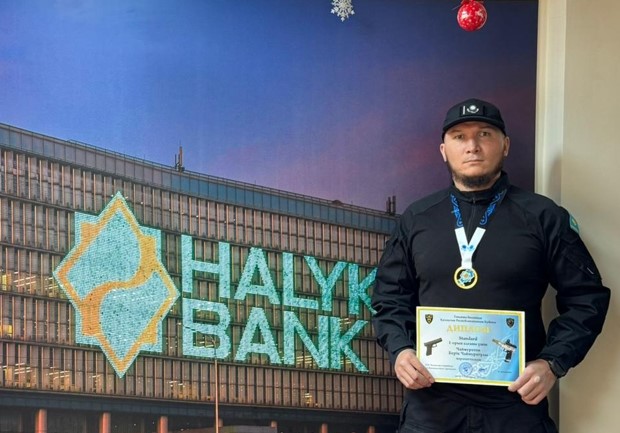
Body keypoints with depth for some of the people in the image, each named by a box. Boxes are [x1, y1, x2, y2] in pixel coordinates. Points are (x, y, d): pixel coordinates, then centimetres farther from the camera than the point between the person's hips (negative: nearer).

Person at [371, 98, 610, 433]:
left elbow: (586, 297, 3)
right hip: (430, 400, 2)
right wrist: (399, 350, -5)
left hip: (517, 400, -1)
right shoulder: (416, 219, 8)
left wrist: (554, 363, -10)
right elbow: (389, 296, 13)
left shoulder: (543, 217, 1)